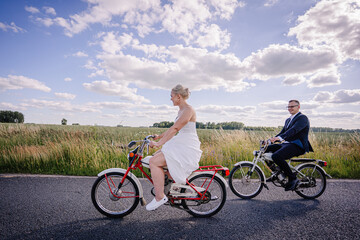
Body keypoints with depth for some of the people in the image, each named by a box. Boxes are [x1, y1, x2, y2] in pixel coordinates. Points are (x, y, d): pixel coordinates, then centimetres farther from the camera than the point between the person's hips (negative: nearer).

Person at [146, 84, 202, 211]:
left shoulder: (188, 110, -15)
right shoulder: (181, 111, 16)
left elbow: (175, 129, -25)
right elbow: (173, 129, 24)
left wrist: (159, 143, -27)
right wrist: (159, 136, 22)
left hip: (188, 148, -10)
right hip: (180, 145, 10)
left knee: (154, 162, -19)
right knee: (155, 157, 12)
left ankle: (160, 197, -7)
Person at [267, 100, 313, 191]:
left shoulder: (302, 118, -6)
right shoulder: (288, 120, 23)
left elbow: (294, 130, -24)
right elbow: (282, 132, 20)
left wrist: (279, 138, -39)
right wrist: (272, 139, 3)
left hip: (297, 146, -9)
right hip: (286, 144, 9)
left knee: (276, 156, -30)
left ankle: (293, 178, -14)